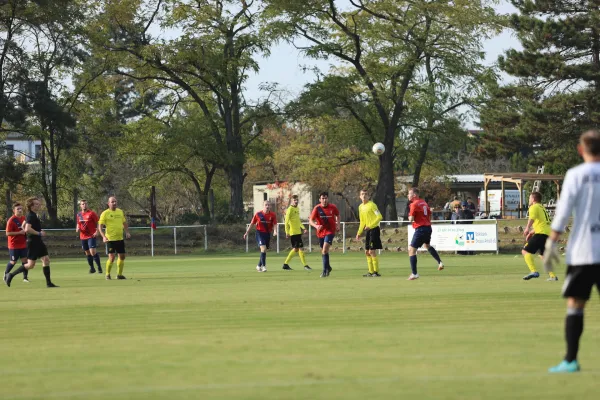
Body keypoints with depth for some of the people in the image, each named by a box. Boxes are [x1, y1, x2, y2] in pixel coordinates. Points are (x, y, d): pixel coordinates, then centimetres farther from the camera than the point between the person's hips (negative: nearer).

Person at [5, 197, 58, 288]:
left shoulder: (34, 215, 13)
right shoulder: (30, 216, -17)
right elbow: (27, 229, -30)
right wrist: (39, 233, -22)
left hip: (38, 242, 10)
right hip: (33, 243, -10)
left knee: (46, 260, 3)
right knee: (31, 265, -6)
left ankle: (48, 283, 5)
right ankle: (11, 275, 6)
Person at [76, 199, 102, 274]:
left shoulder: (91, 213, -7)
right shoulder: (79, 215, 10)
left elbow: (97, 223, -5)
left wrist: (97, 232, -19)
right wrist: (78, 229, 0)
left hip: (91, 236, -6)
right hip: (83, 236, 6)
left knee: (93, 252, -15)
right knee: (87, 253, 9)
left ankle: (99, 267, -5)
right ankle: (92, 268, 19)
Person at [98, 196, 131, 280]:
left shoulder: (120, 212, 11)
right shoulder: (105, 213, -7)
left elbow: (124, 222, 22)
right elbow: (100, 226, -9)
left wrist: (127, 232, 8)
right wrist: (103, 236, -22)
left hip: (120, 238, 6)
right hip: (110, 239, -6)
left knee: (122, 256, 8)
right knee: (111, 257, -10)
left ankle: (119, 274, 20)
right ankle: (107, 275, 5)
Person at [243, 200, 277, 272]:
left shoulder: (272, 215, -3)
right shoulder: (258, 214, -6)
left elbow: (275, 224, -6)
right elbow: (252, 223, 3)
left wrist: (275, 231, -27)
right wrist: (246, 233, 7)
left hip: (267, 234, 3)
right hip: (260, 233, -3)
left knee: (264, 250, 12)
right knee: (263, 248, -21)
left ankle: (259, 266, 30)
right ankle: (263, 266, -19)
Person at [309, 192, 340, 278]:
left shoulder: (333, 207, -5)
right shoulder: (317, 208, -9)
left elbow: (337, 215, 17)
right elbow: (310, 220, -15)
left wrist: (338, 224, 5)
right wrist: (316, 226, -34)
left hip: (330, 231, -2)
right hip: (320, 232, 2)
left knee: (325, 250, -18)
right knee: (323, 251, 14)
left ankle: (325, 270, -12)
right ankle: (328, 267, 36)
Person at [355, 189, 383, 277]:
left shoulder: (372, 205, -10)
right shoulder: (361, 207, 14)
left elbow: (380, 217, -18)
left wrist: (370, 226, -23)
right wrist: (359, 233, 20)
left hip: (374, 229, -8)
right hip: (368, 231, 8)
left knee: (372, 251, -11)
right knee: (367, 252, 9)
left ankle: (376, 271, -6)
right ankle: (371, 272, 17)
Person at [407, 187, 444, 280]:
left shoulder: (414, 205, -14)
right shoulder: (423, 202, 11)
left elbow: (411, 219, -17)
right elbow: (429, 215, 19)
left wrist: (410, 217, 4)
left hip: (420, 229, -9)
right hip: (428, 227, 9)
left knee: (411, 250, -6)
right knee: (427, 245, 36)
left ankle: (414, 273, -10)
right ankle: (440, 262, 34)